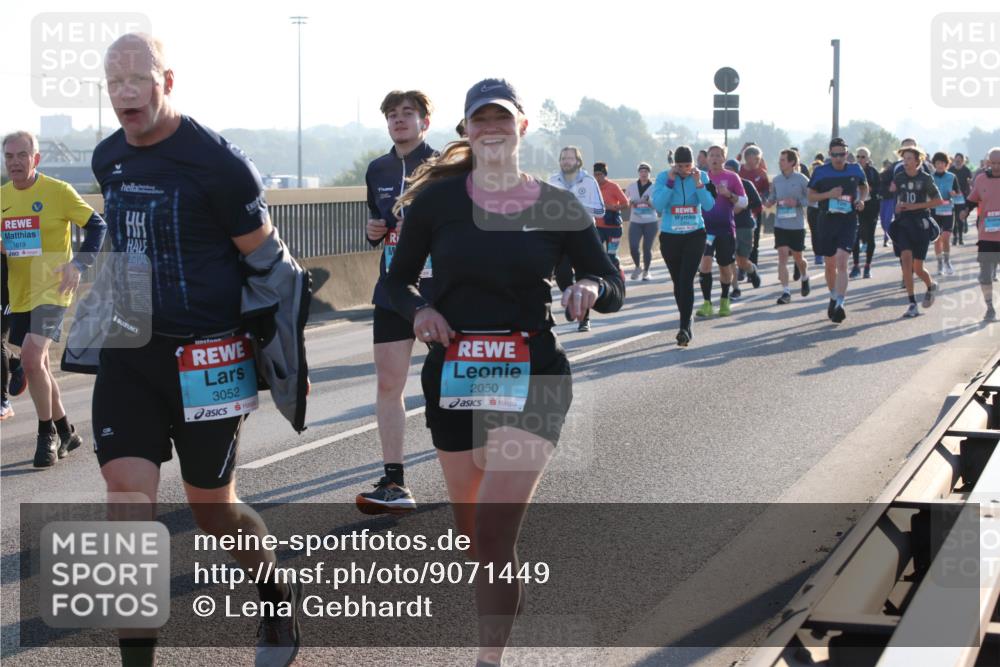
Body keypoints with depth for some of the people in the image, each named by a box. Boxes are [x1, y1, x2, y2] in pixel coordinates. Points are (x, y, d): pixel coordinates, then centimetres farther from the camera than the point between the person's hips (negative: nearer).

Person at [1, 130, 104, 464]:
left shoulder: (58, 191, -10)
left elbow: (97, 226, -7)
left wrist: (80, 264, -17)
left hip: (50, 290, -7)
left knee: (31, 358, -21)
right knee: (37, 365, 14)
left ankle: (47, 434, -5)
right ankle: (65, 432, 31)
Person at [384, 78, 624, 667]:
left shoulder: (558, 208, -3)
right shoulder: (438, 199, -3)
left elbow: (614, 289, 3)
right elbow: (396, 280, 6)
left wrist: (592, 287, -20)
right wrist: (418, 309, -16)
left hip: (533, 379, -2)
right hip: (452, 377, 3)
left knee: (492, 534, -16)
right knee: (474, 534, 16)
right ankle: (508, 593, 49)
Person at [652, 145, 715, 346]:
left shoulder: (701, 176, -2)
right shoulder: (663, 177, -4)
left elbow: (709, 205, -10)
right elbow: (658, 205, -13)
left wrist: (698, 183, -19)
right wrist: (670, 182, -19)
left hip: (695, 235, -1)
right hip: (670, 236, 1)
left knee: (686, 280, -13)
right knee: (678, 282, 9)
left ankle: (684, 328, -13)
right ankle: (686, 324, 24)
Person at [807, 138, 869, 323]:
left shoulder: (855, 170, 2)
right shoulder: (820, 172, -1)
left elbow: (864, 187, 21)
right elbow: (811, 196, 3)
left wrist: (861, 200, 1)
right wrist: (828, 194, -14)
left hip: (848, 221, -1)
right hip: (827, 221, 1)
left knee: (841, 261, -17)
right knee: (830, 265, 11)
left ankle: (839, 304, -21)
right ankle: (833, 297, 34)